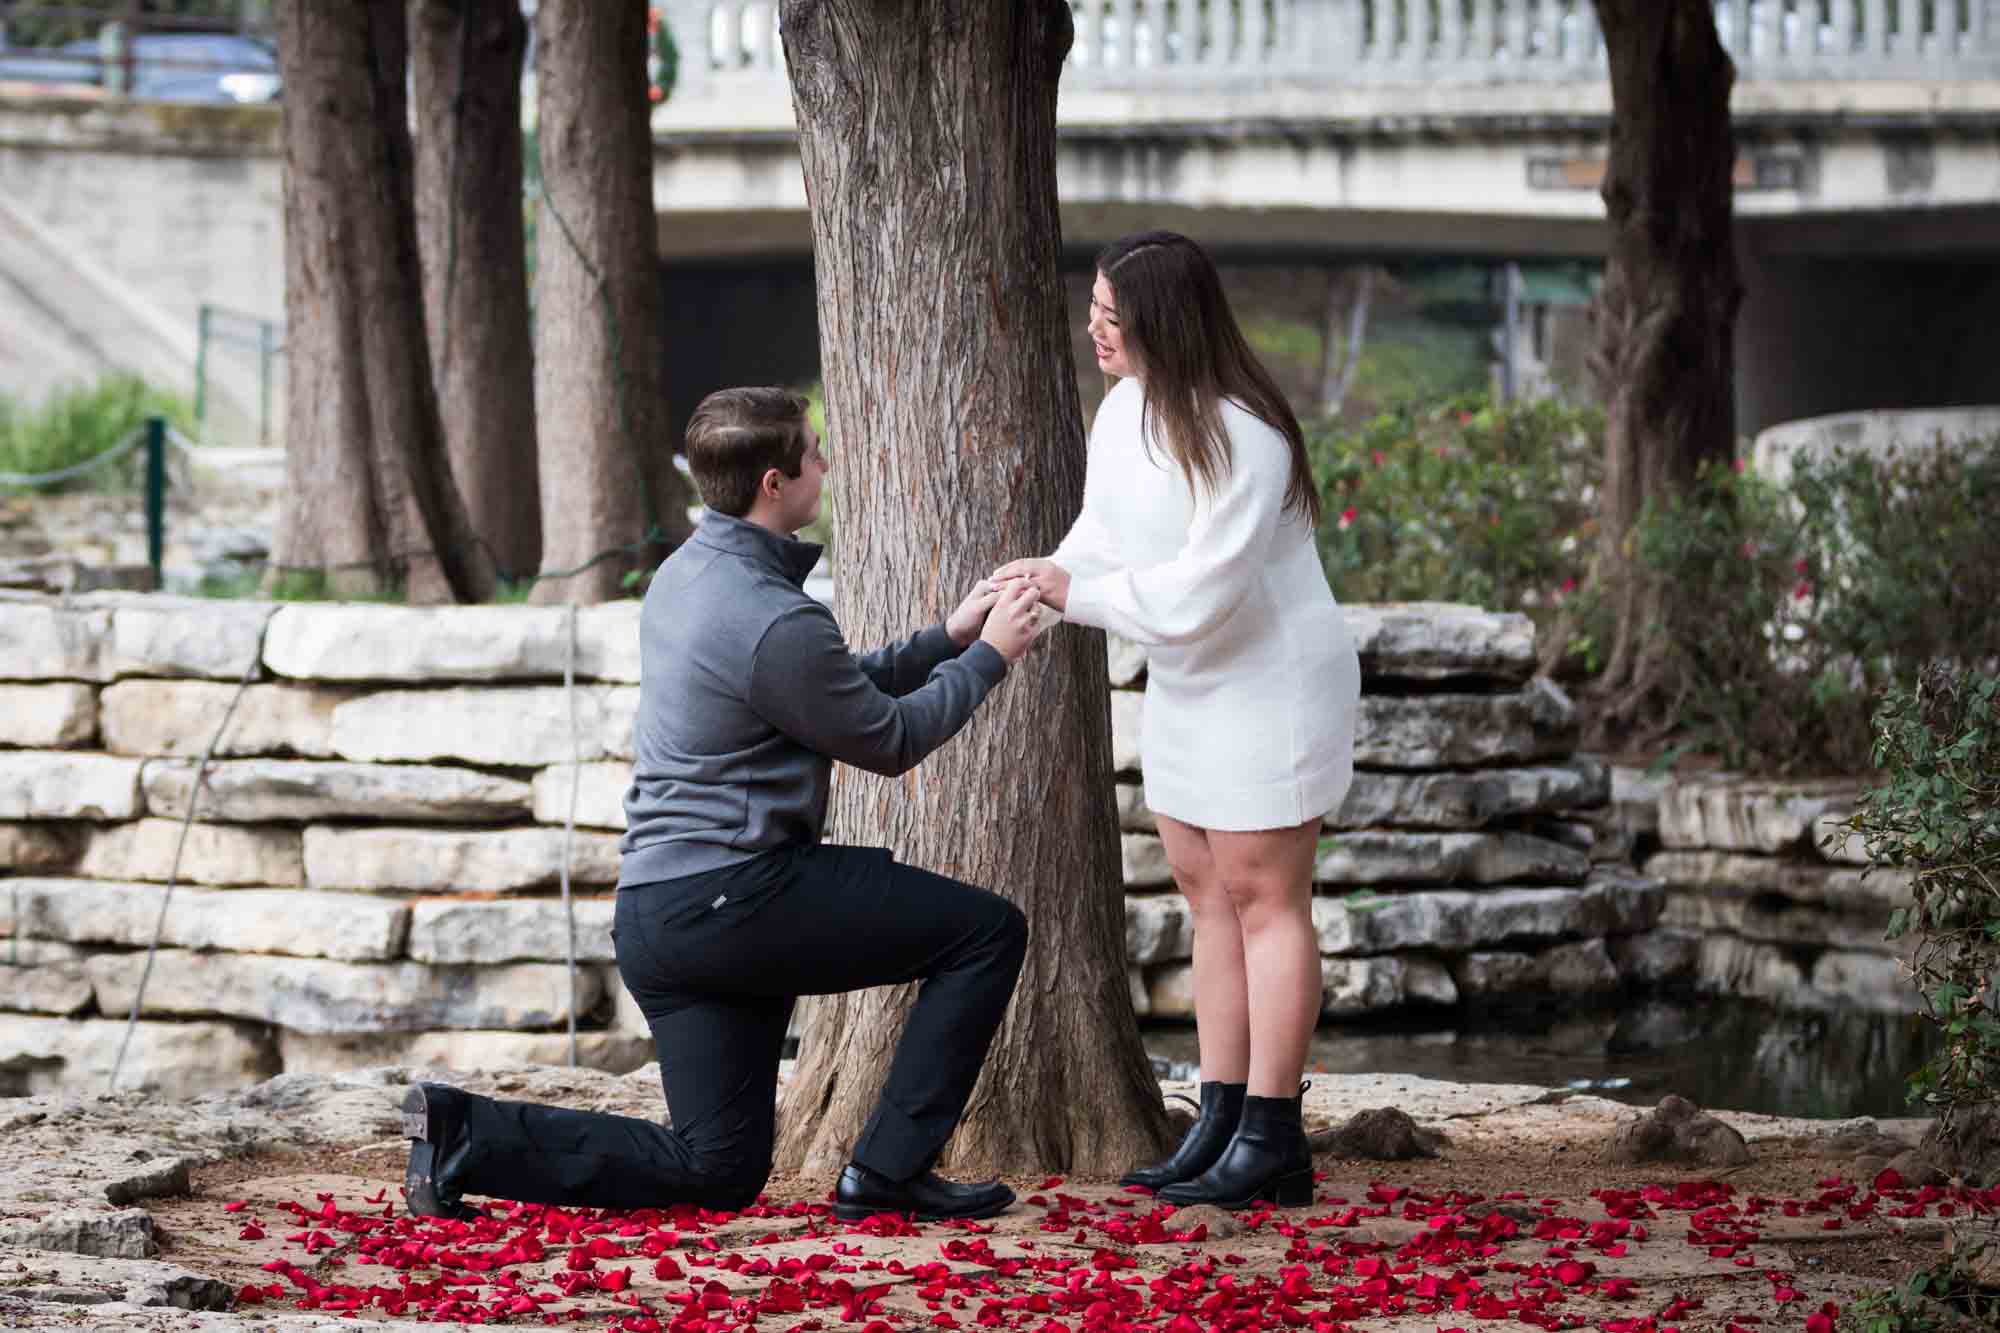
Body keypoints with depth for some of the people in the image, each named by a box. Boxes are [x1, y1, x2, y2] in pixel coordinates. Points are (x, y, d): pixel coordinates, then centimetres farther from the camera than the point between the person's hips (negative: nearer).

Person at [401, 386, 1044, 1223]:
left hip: (656, 916, 9)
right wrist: (988, 658, 9)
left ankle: (467, 1135, 1)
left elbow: (835, 692, 24)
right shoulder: (775, 621, -18)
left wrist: (947, 639, 23)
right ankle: (887, 1170, -2)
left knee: (719, 1171, 11)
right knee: (988, 931, -2)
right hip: (730, 896, -9)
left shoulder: (685, 575, 12)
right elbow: (887, 743, -4)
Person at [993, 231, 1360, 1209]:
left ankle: (1271, 1144, -3)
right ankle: (1221, 1124, 17)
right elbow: (1108, 534, 10)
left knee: (1262, 898, -6)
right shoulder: (1125, 410, 3)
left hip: (1270, 687, -9)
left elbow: (1200, 590, -28)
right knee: (1206, 895, 11)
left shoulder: (1238, 439, -26)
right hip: (1187, 687, 9)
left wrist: (1075, 591, -21)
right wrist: (1045, 578, -10)